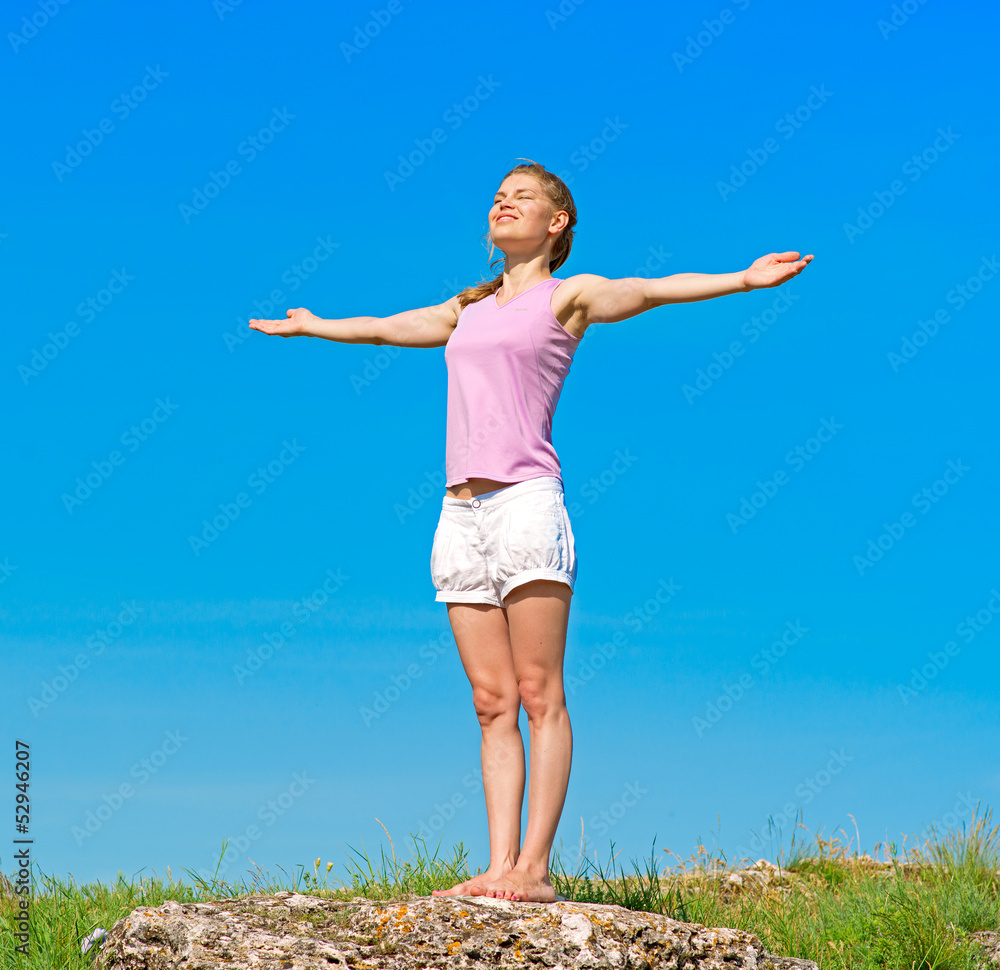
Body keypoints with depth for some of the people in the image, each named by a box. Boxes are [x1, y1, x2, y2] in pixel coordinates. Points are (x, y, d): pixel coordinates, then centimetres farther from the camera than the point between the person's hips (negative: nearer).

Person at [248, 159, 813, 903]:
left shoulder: (568, 296, 6)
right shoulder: (469, 309, 23)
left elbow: (652, 291, -8)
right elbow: (383, 328, 38)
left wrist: (741, 280, -23)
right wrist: (309, 327, 52)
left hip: (526, 499, -6)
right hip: (461, 512, 6)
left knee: (539, 695, -7)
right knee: (493, 703, 2)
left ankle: (535, 869, -10)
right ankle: (498, 866, 1)